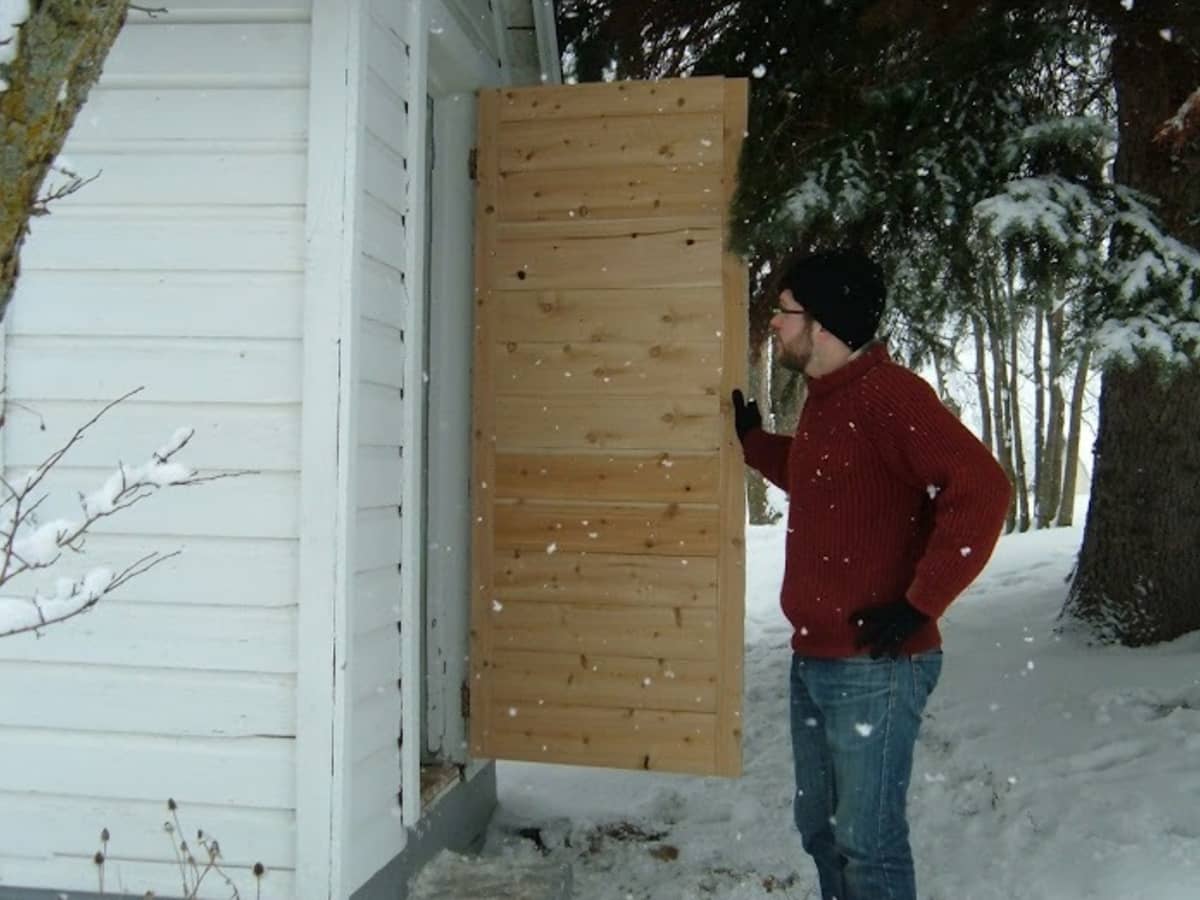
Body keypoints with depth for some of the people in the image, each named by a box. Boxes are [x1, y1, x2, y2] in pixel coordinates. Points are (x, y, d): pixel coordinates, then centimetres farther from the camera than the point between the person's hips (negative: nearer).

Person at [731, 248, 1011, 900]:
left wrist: (918, 605, -22)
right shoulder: (824, 398, 12)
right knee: (819, 828, 20)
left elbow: (982, 490, -25)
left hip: (874, 666, -9)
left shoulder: (886, 392, -16)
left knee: (867, 845, 0)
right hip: (813, 660, 10)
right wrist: (752, 440, 22)